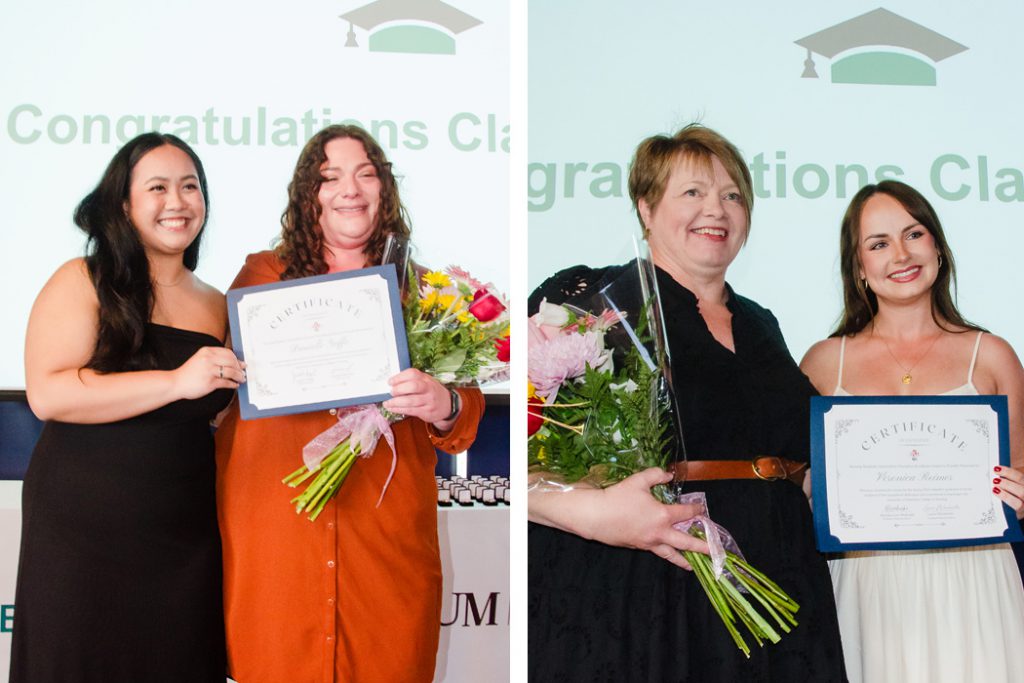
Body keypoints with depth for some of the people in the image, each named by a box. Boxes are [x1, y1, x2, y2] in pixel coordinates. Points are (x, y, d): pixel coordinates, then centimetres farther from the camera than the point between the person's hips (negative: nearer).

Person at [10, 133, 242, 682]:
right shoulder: (82, 282, -4)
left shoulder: (218, 306, 11)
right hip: (82, 535, -4)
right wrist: (176, 381, -24)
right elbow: (46, 394, -18)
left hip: (185, 542, 4)